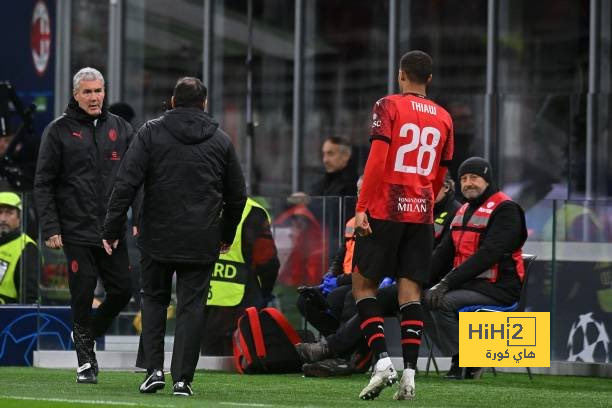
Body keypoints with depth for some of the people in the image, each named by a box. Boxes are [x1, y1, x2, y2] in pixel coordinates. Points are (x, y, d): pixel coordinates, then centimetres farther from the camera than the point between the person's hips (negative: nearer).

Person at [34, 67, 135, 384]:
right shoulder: (59, 131, 0)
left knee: (122, 290, 2)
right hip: (77, 231, -3)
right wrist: (50, 229, -8)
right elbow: (43, 184, -1)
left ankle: (88, 333, 27)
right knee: (83, 296, -2)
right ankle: (86, 361, 7)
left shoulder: (120, 129, 10)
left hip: (112, 230, 3)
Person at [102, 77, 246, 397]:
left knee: (154, 299, 15)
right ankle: (182, 378, -2)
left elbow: (126, 184, -8)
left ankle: (153, 367, 5)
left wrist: (112, 229, -4)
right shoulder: (220, 140, 7)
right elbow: (237, 194, 13)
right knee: (191, 306, 4)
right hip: (202, 242, 1)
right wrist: (226, 235, 26)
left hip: (158, 238, -1)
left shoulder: (151, 133, -1)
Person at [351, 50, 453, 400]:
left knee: (363, 283, 5)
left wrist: (361, 207, -11)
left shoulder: (389, 106, -3)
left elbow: (377, 158, -12)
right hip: (422, 214, 4)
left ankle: (382, 359, -9)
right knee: (410, 290, 4)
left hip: (385, 211, -4)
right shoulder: (444, 119, 12)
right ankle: (410, 372, -4)